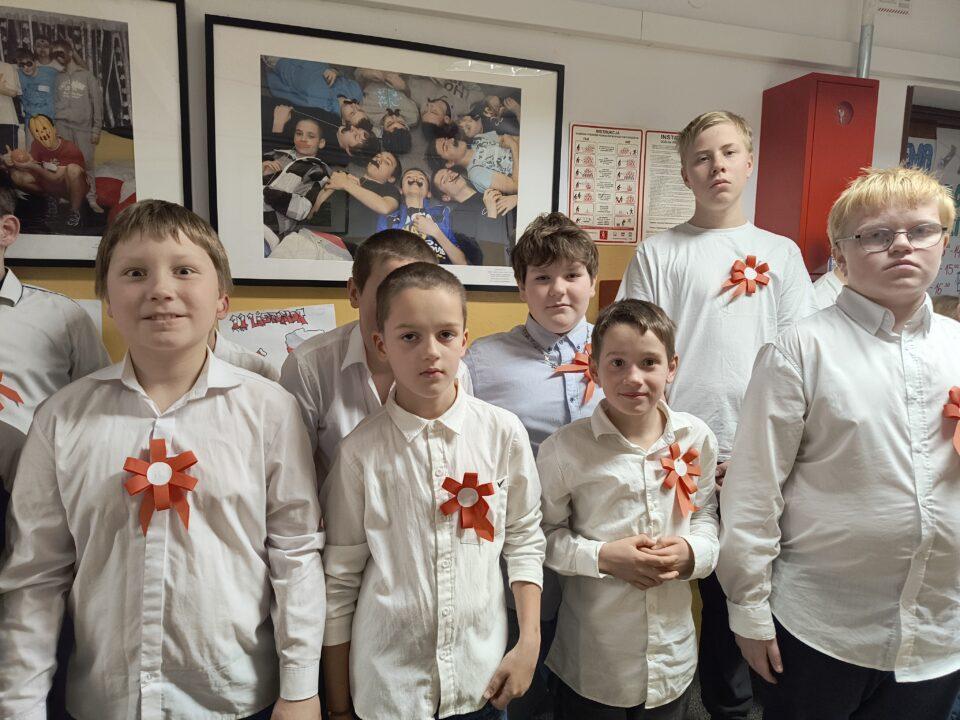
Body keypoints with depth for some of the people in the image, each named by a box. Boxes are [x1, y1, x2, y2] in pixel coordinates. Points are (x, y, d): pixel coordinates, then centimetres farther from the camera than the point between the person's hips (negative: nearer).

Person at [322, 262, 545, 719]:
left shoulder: (503, 432, -8)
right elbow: (339, 577, -4)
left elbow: (524, 539, 3)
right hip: (386, 682, -1)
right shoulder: (361, 449, -12)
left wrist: (529, 642, -2)